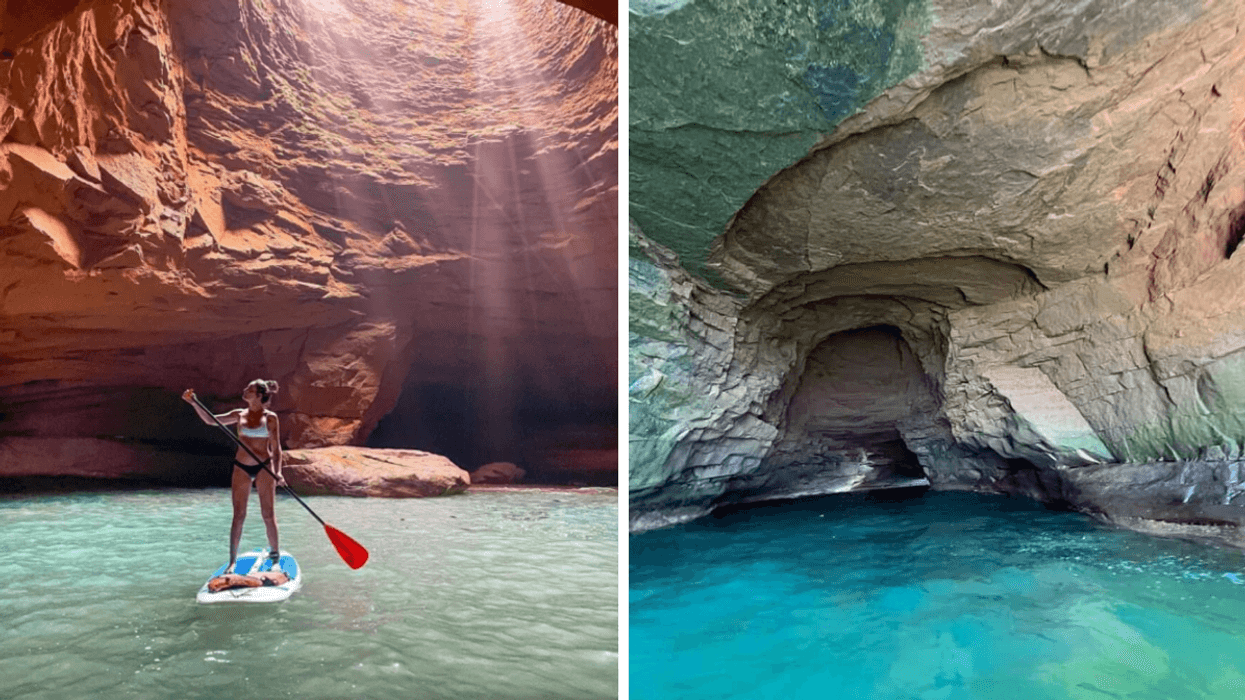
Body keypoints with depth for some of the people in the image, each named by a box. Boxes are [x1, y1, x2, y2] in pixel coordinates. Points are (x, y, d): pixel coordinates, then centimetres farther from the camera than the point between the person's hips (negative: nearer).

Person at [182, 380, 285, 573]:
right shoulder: (239, 415, 6)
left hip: (264, 467, -3)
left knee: (268, 514, 3)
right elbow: (211, 420, 3)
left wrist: (277, 471, -16)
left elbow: (276, 448, -5)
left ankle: (275, 552, 19)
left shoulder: (270, 418, -4)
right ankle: (233, 560, 9)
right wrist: (194, 403, -7)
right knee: (239, 515, 3)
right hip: (242, 467, 3)